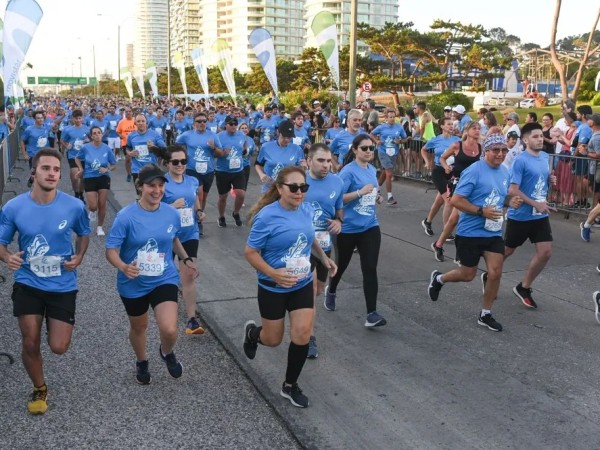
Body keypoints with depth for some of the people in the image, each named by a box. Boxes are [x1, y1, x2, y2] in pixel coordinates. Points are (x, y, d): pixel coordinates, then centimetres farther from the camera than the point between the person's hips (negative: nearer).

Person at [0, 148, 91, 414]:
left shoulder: (74, 206, -12)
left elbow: (83, 234, 9)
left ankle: (53, 322, 38)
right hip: (27, 284, 0)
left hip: (63, 285, 0)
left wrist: (79, 257, -9)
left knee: (59, 348, 0)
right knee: (30, 344, 3)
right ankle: (39, 390, 32)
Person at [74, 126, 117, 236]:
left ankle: (100, 227, 21)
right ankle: (93, 211, 33)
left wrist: (107, 169, -16)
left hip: (104, 178, 1)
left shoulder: (107, 148, -7)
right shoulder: (86, 147, -8)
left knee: (102, 205, 2)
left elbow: (114, 165, 3)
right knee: (93, 206, -6)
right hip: (89, 178, 0)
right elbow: (77, 159, 11)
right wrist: (81, 169, -4)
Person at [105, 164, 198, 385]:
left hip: (165, 280, 1)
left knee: (169, 330, -16)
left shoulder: (172, 214, -8)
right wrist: (123, 267, -36)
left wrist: (186, 258, 12)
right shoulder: (126, 216, -19)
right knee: (139, 327, 21)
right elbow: (111, 250, -18)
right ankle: (142, 362, 52)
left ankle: (167, 353, 21)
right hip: (134, 284, -1)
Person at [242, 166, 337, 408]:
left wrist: (324, 258, 8)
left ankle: (290, 385, 20)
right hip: (273, 288, -4)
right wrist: (274, 274, -29)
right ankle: (252, 332, 49)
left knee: (302, 335, -2)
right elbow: (250, 252, -18)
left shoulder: (307, 210, -5)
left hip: (303, 285, 4)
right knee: (273, 340, 11)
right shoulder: (267, 216, -23)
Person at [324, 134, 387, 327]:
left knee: (370, 269, -6)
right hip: (348, 228, -4)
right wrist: (360, 192, -27)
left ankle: (371, 314, -6)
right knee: (341, 264, 17)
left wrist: (376, 198, 2)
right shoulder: (348, 171, -14)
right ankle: (331, 291, 48)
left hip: (370, 227, 4)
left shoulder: (372, 170, 7)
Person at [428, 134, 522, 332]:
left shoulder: (505, 172, 6)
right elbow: (456, 200, -19)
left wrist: (511, 201, -2)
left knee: (496, 272, -2)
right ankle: (438, 278, 37)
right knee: (468, 275, 6)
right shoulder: (474, 171, -17)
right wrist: (482, 211, -26)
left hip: (494, 232, 6)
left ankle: (485, 314, 16)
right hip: (470, 232, -6)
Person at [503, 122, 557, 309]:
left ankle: (524, 287, 16)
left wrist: (551, 180, -1)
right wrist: (536, 204, -23)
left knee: (545, 252, -1)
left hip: (540, 216, 6)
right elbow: (512, 190, -22)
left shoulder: (545, 157, 6)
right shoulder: (521, 160, -17)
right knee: (507, 251, 9)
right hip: (520, 216, -6)